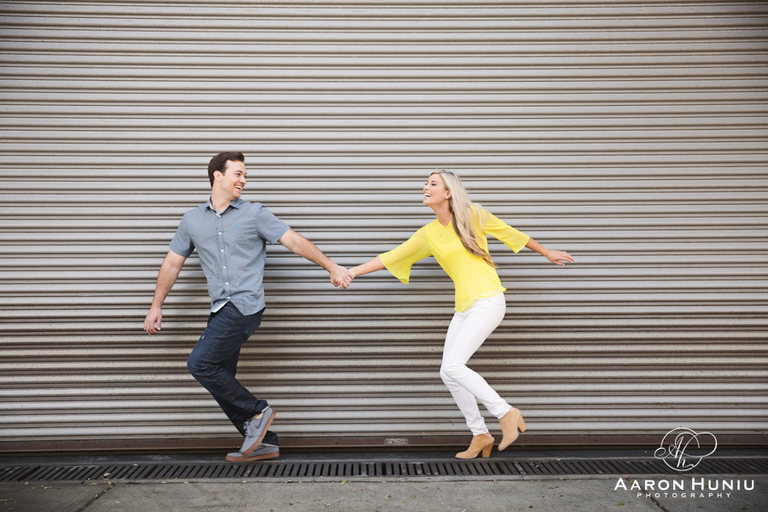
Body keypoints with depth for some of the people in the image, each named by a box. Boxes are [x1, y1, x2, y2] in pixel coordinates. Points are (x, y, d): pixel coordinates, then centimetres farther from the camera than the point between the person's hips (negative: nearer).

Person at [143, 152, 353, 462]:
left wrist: (331, 267, -4)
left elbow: (294, 241, 1)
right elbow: (172, 264, 19)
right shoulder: (192, 220, 14)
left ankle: (256, 412, 1)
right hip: (222, 310, 6)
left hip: (244, 306, -6)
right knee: (220, 380, 7)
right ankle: (263, 442, 16)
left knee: (200, 364, -14)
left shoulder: (254, 214, 3)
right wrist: (156, 307, 18)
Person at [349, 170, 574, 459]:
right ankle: (480, 435, 19)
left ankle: (507, 413, -2)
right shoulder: (428, 234, 10)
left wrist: (547, 253, 20)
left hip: (487, 301, -6)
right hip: (464, 306, 6)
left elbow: (511, 233, 9)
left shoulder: (473, 215, -3)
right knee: (448, 373, 3)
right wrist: (351, 272, 6)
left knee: (452, 366, -17)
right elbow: (390, 257, 10)